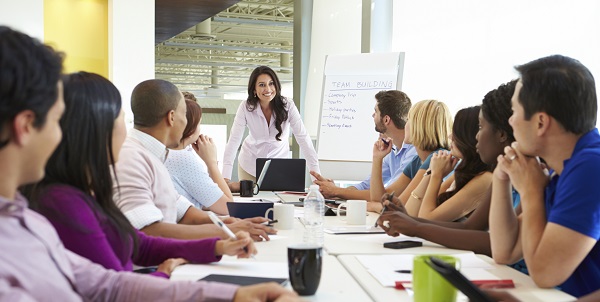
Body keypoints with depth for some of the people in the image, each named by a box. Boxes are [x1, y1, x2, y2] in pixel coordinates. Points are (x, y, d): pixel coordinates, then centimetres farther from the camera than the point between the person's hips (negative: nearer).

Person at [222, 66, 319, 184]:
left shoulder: (287, 106, -21)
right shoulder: (245, 107, -20)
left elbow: (303, 138, -22)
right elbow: (234, 140, -23)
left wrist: (317, 174, -28)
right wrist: (226, 178, -32)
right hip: (250, 164, 0)